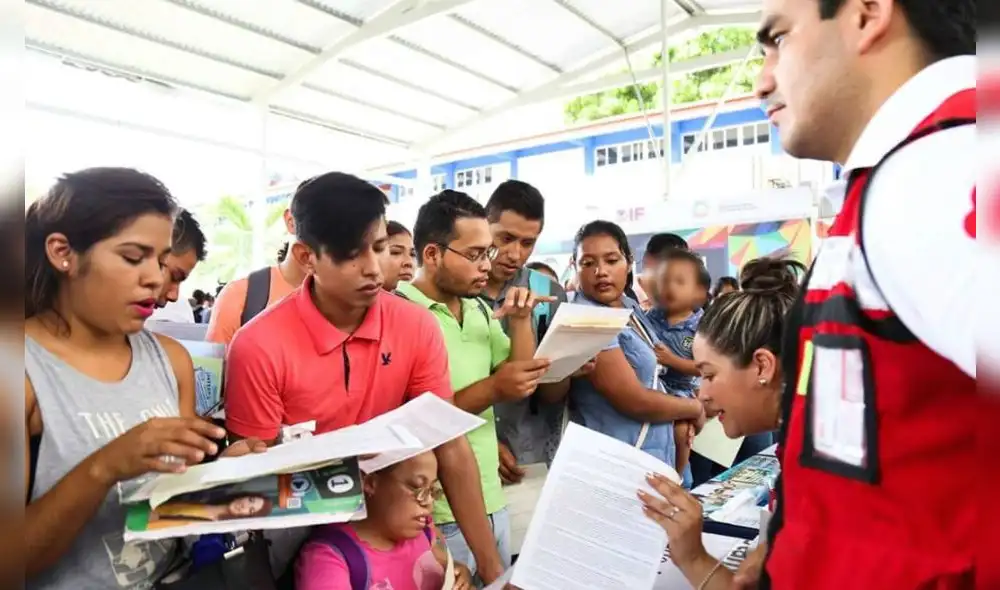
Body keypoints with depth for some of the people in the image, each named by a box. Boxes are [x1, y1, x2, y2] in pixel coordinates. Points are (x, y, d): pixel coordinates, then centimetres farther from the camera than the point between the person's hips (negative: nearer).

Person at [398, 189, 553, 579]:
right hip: (439, 515, -7)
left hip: (493, 502, 8)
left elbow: (519, 384, 9)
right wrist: (490, 389, -26)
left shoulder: (479, 310, 8)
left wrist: (520, 321, -4)